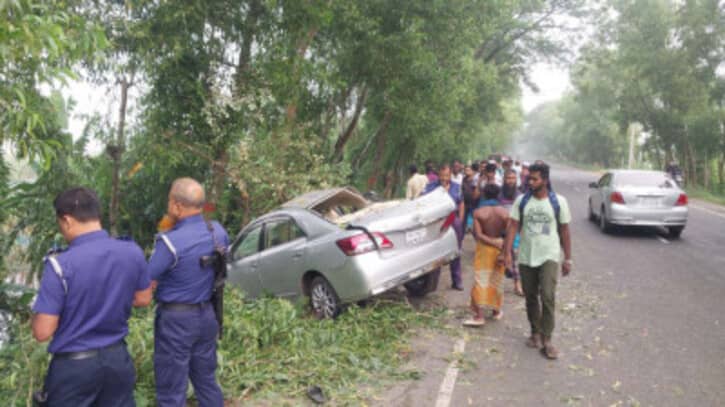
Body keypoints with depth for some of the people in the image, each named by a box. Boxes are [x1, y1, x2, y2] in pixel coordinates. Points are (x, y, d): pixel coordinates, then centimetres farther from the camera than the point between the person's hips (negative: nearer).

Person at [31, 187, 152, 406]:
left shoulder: (60, 264, -21)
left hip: (74, 364, -4)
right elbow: (143, 299, 7)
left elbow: (42, 332, -17)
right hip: (118, 358, 4)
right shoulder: (133, 252, -8)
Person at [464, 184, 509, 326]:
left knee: (480, 280, -2)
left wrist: (492, 242, -12)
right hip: (500, 246, 3)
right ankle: (497, 311, 29)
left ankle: (479, 316, -7)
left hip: (484, 247, -3)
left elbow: (478, 235, -16)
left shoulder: (478, 212, -10)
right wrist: (504, 252, -5)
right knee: (497, 279, 16)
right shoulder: (504, 213, -5)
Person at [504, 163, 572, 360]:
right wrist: (507, 252, -10)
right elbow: (513, 227, -1)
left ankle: (546, 339, -5)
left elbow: (564, 231, 2)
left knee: (548, 296, -14)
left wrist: (568, 259, 3)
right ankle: (535, 332, 29)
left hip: (549, 256, -3)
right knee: (530, 297, 12)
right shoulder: (521, 201, 1)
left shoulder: (558, 201, -3)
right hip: (526, 257, 3)